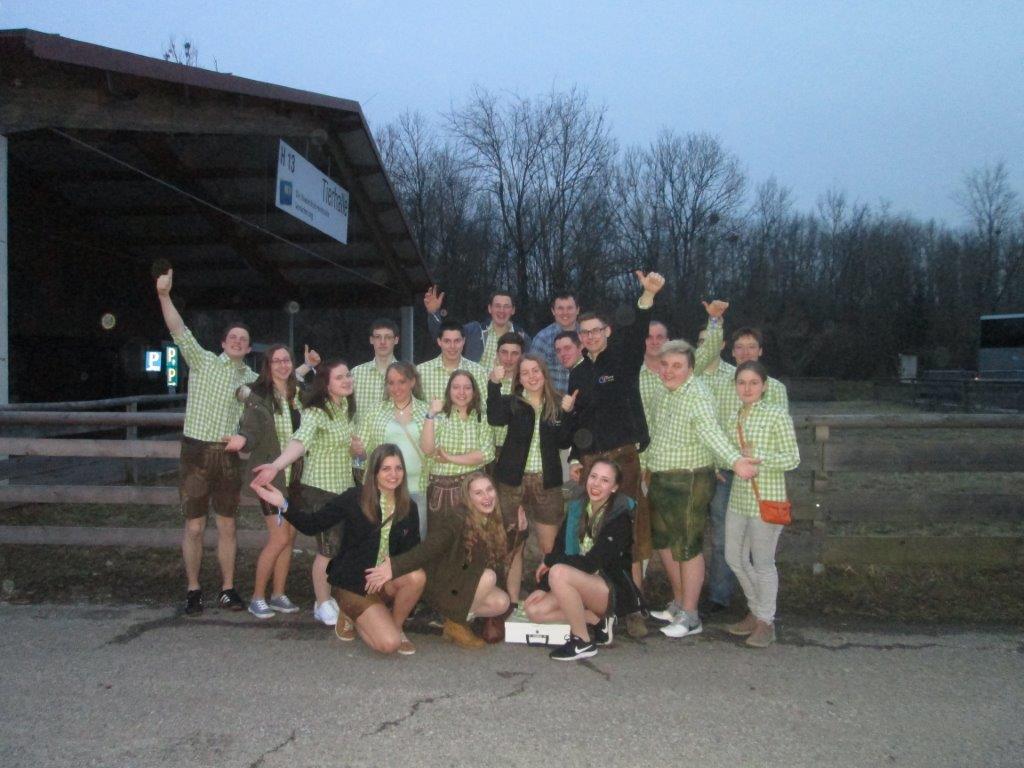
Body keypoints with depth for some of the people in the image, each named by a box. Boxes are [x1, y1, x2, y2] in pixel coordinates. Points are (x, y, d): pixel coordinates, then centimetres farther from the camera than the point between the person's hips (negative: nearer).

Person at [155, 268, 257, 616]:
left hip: (229, 455, 3)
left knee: (227, 526, 8)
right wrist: (163, 294, -21)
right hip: (197, 450, -3)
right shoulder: (203, 360, 1)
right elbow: (179, 330, -10)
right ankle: (193, 590, 14)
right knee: (194, 527, 2)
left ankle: (227, 589, 18)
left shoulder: (251, 378, 12)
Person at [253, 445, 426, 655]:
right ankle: (350, 619, 13)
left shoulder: (409, 508, -1)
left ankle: (395, 626, -1)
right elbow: (313, 525, -10)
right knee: (389, 644, -19)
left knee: (417, 576, -30)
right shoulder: (355, 498, -12)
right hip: (353, 583, -4)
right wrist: (283, 505, -26)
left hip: (386, 581, 4)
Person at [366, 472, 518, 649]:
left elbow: (501, 559, 3)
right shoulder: (459, 520, -21)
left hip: (468, 586, 6)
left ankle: (454, 615, 4)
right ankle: (455, 623, -9)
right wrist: (394, 566, -42)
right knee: (489, 576, -27)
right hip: (441, 586, -6)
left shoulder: (494, 522, 0)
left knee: (502, 603, -17)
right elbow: (428, 548, -30)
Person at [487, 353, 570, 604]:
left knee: (550, 548, 5)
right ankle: (513, 602, 16)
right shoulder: (512, 403, 0)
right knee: (513, 546, 6)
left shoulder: (557, 404, 5)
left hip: (547, 482, 1)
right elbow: (495, 418, -21)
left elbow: (564, 442, 0)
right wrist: (494, 384, -32)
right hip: (514, 480, -1)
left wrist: (568, 414, -14)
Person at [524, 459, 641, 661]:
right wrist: (543, 586, -10)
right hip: (582, 583, 7)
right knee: (534, 610, -10)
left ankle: (583, 643, -15)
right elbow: (559, 549, 1)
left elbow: (591, 563, -22)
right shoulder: (576, 508, 3)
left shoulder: (620, 518, -16)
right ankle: (597, 621, 2)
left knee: (559, 573, -31)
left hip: (615, 590, -7)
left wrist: (550, 560, -12)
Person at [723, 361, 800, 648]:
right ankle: (756, 611, 33)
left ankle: (765, 621, 20)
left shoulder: (778, 415, -11)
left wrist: (757, 456, -21)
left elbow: (792, 459, -12)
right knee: (734, 557, 15)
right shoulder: (735, 417, 9)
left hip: (766, 499, -7)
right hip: (738, 498, 7)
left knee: (763, 563, 3)